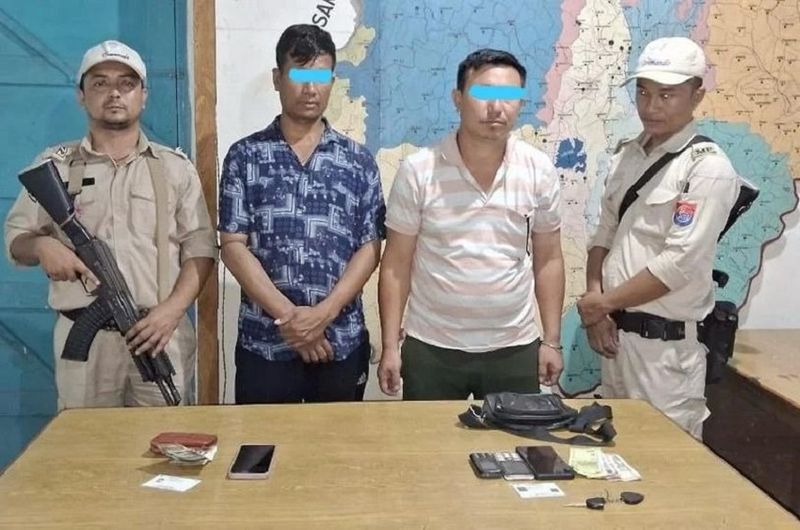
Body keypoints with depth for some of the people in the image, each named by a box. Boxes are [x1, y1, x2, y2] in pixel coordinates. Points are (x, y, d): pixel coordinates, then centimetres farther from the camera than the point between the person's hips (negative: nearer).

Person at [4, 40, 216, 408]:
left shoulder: (175, 167, 7)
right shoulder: (53, 166, 9)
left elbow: (200, 248, 4)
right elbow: (15, 239, 12)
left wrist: (172, 309, -11)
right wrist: (41, 245, -12)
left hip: (160, 333, 0)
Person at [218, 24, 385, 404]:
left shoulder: (358, 161, 5)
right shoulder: (245, 157, 2)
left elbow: (370, 247, 1)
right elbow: (233, 246, -4)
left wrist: (324, 312, -12)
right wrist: (287, 316, -13)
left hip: (342, 342, 1)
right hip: (264, 343, -1)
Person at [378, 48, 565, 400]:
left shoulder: (539, 171, -2)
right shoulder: (418, 172, -9)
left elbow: (548, 259, 5)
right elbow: (396, 263, -4)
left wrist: (552, 340, 4)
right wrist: (390, 345, -6)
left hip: (515, 348, 2)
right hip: (431, 348, -1)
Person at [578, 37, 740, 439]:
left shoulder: (708, 168, -14)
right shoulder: (626, 156, 9)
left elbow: (679, 264, -20)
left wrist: (603, 302, -12)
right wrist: (594, 304, -3)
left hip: (666, 342, -7)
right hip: (615, 331, 7)